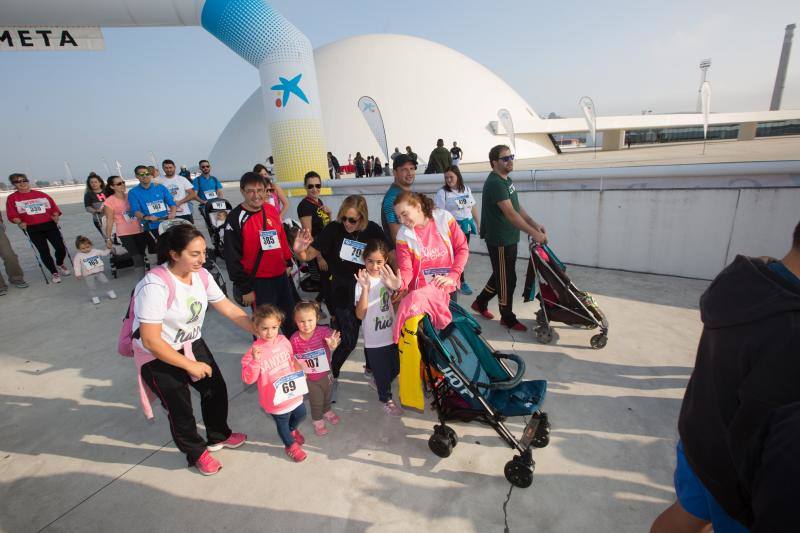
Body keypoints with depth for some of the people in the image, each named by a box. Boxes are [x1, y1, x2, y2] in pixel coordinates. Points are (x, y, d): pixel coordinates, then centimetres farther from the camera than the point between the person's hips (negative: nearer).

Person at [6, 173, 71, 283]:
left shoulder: (42, 195, 11)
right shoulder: (12, 198, 5)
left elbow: (54, 207, 12)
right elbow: (12, 215, 0)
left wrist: (55, 216, -3)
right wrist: (20, 223, -14)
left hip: (50, 225, 1)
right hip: (33, 229, -1)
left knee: (61, 248, -4)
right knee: (44, 252, 0)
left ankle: (60, 264, 27)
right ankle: (54, 273, 16)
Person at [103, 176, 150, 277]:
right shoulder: (109, 201, -5)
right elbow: (109, 221, -4)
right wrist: (108, 239, -3)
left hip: (140, 230, 3)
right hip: (125, 233, -3)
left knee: (142, 255, 9)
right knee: (137, 257, -8)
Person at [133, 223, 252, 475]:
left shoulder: (201, 275, -13)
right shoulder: (155, 286, -33)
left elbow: (229, 308, -6)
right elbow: (151, 341, -30)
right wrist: (190, 365, -21)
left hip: (193, 345, 6)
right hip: (159, 356, -6)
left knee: (216, 389, 12)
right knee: (180, 408, 9)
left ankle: (218, 436, 40)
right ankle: (196, 453, 37)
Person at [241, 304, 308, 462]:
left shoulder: (283, 340, -8)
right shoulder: (255, 350, -25)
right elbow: (248, 379, -26)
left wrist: (297, 364, -7)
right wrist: (255, 361, -40)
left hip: (292, 389, 5)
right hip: (276, 399, -5)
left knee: (301, 414, 26)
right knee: (282, 423, 20)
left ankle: (292, 430, 59)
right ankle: (291, 446, 49)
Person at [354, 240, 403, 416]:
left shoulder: (387, 276, -3)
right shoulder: (362, 282, -17)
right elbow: (360, 314, -22)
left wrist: (397, 287, -19)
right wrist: (365, 288, -34)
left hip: (391, 334, 5)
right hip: (374, 339, -5)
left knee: (395, 369, 20)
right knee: (382, 371, 12)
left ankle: (379, 384, 49)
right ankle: (386, 398, 38)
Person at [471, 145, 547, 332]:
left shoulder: (507, 180, 12)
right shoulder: (495, 183, -20)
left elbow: (517, 207, 16)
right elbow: (510, 213, -27)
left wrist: (535, 224, 7)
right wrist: (533, 233, -28)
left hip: (509, 238, 10)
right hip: (499, 241, -10)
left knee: (501, 275, 20)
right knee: (507, 280, 2)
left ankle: (480, 303, 36)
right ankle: (508, 318, 19)